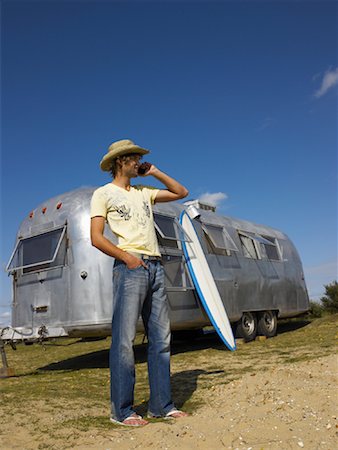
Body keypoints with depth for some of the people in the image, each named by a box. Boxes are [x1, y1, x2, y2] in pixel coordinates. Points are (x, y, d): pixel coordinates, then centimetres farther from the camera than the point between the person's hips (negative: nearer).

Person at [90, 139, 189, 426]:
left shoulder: (143, 193, 22)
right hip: (130, 267, -6)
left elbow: (182, 192, 27)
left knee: (161, 338, 5)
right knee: (125, 339, -6)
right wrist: (127, 258, -15)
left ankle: (161, 405, 14)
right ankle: (122, 410, 4)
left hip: (155, 267, 6)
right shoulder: (104, 194, 6)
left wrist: (154, 172, 20)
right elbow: (96, 238, -4)